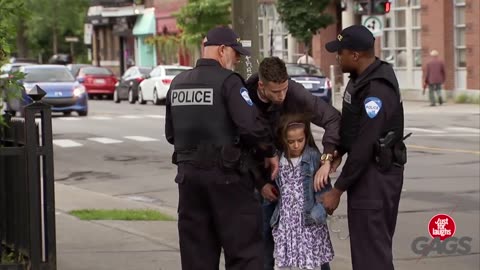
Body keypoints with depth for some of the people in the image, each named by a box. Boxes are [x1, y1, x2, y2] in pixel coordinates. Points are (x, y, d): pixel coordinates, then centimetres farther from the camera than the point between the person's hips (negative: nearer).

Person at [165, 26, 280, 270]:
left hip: (188, 173, 7)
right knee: (244, 249, -1)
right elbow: (251, 126, -19)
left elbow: (171, 134, 17)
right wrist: (269, 152, -4)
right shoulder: (228, 81, -10)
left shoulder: (177, 83, 12)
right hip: (224, 174, -6)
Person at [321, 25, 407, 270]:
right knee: (368, 245, 17)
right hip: (366, 170, 10)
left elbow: (364, 147, -24)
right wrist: (337, 151, 1)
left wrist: (337, 190, -19)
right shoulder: (361, 78, 8)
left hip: (377, 174, -10)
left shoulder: (378, 90, -23)